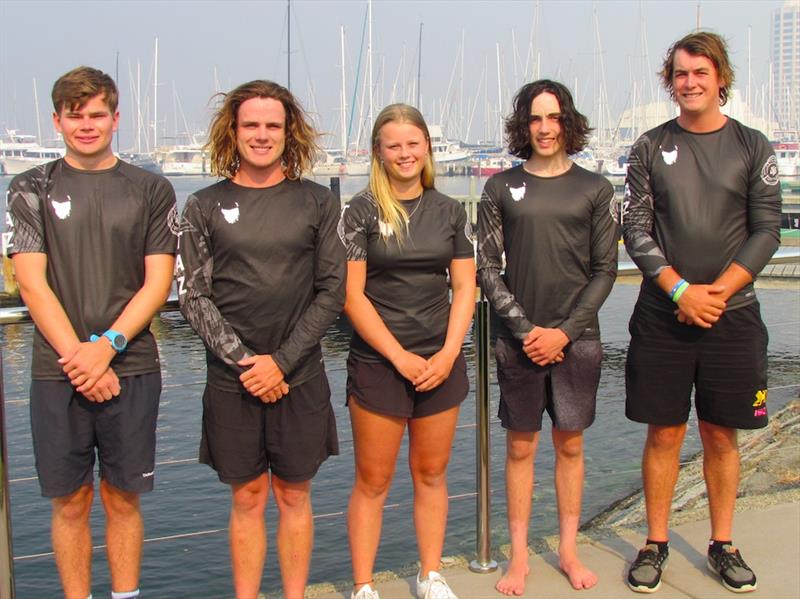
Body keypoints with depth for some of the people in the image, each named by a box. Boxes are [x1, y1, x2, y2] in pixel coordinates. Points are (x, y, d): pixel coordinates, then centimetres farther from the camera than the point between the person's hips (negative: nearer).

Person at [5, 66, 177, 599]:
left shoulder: (151, 190, 6)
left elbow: (158, 283, 0)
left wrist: (107, 347, -12)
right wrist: (77, 357, -12)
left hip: (132, 369, 0)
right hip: (57, 373, 0)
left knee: (123, 497, 9)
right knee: (70, 500, 7)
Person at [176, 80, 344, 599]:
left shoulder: (318, 203, 3)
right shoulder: (204, 207, 3)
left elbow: (332, 292, -1)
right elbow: (193, 296, -1)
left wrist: (282, 360, -10)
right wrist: (243, 360, -11)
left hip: (299, 377, 0)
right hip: (232, 379, 0)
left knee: (294, 495, 10)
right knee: (248, 498, 9)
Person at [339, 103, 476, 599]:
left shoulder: (449, 211, 7)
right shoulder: (362, 211, -3)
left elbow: (465, 288, 7)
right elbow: (352, 296, -8)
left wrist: (447, 355, -6)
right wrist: (400, 357, -12)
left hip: (441, 363, 3)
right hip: (377, 364, -3)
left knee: (432, 474, 12)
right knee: (373, 481, 3)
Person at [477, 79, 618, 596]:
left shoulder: (594, 189, 4)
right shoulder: (502, 188, 3)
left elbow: (605, 269, 3)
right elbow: (487, 268, 1)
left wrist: (565, 331, -7)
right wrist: (525, 329, -8)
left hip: (577, 337, 1)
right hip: (519, 337, 0)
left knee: (570, 444, 9)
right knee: (521, 446, 6)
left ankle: (569, 551, 23)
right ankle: (519, 556, 17)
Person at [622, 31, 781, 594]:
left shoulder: (753, 147, 4)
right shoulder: (651, 147, 4)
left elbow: (767, 231, -1)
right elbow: (636, 229, -2)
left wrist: (716, 292, -12)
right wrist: (680, 290, -13)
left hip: (732, 315, 0)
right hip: (662, 315, 0)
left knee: (721, 435, 9)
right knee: (664, 433, 5)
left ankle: (723, 544, 23)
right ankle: (656, 543, 18)